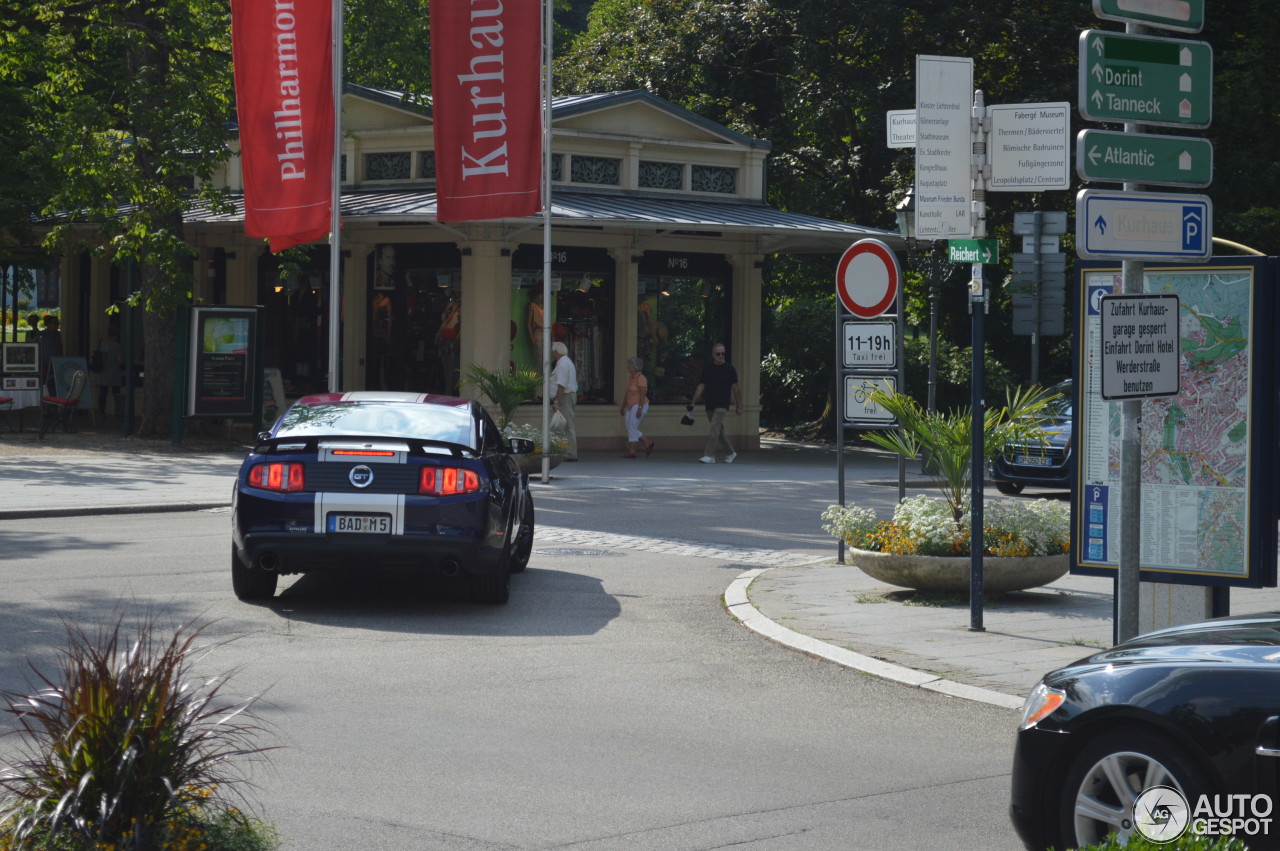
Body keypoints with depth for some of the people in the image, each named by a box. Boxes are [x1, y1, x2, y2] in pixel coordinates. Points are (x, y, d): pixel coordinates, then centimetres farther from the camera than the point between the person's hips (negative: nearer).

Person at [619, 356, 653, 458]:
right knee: (629, 428, 8)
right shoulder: (631, 378, 13)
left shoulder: (640, 378, -14)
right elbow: (627, 394, 18)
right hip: (631, 406, 9)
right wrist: (622, 407, 18)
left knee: (632, 428, -10)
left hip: (639, 406, -9)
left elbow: (643, 394, -19)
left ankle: (631, 452, -6)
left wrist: (640, 408, -25)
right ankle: (648, 443, 18)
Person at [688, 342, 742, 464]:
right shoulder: (707, 369, 6)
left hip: (722, 404, -4)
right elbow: (701, 386, 8)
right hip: (710, 404, 4)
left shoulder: (729, 369, -1)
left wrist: (739, 406, 3)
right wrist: (693, 402, 2)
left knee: (714, 428, -15)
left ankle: (709, 455, -16)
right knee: (719, 431, 11)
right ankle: (730, 453, 26)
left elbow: (735, 389, 3)